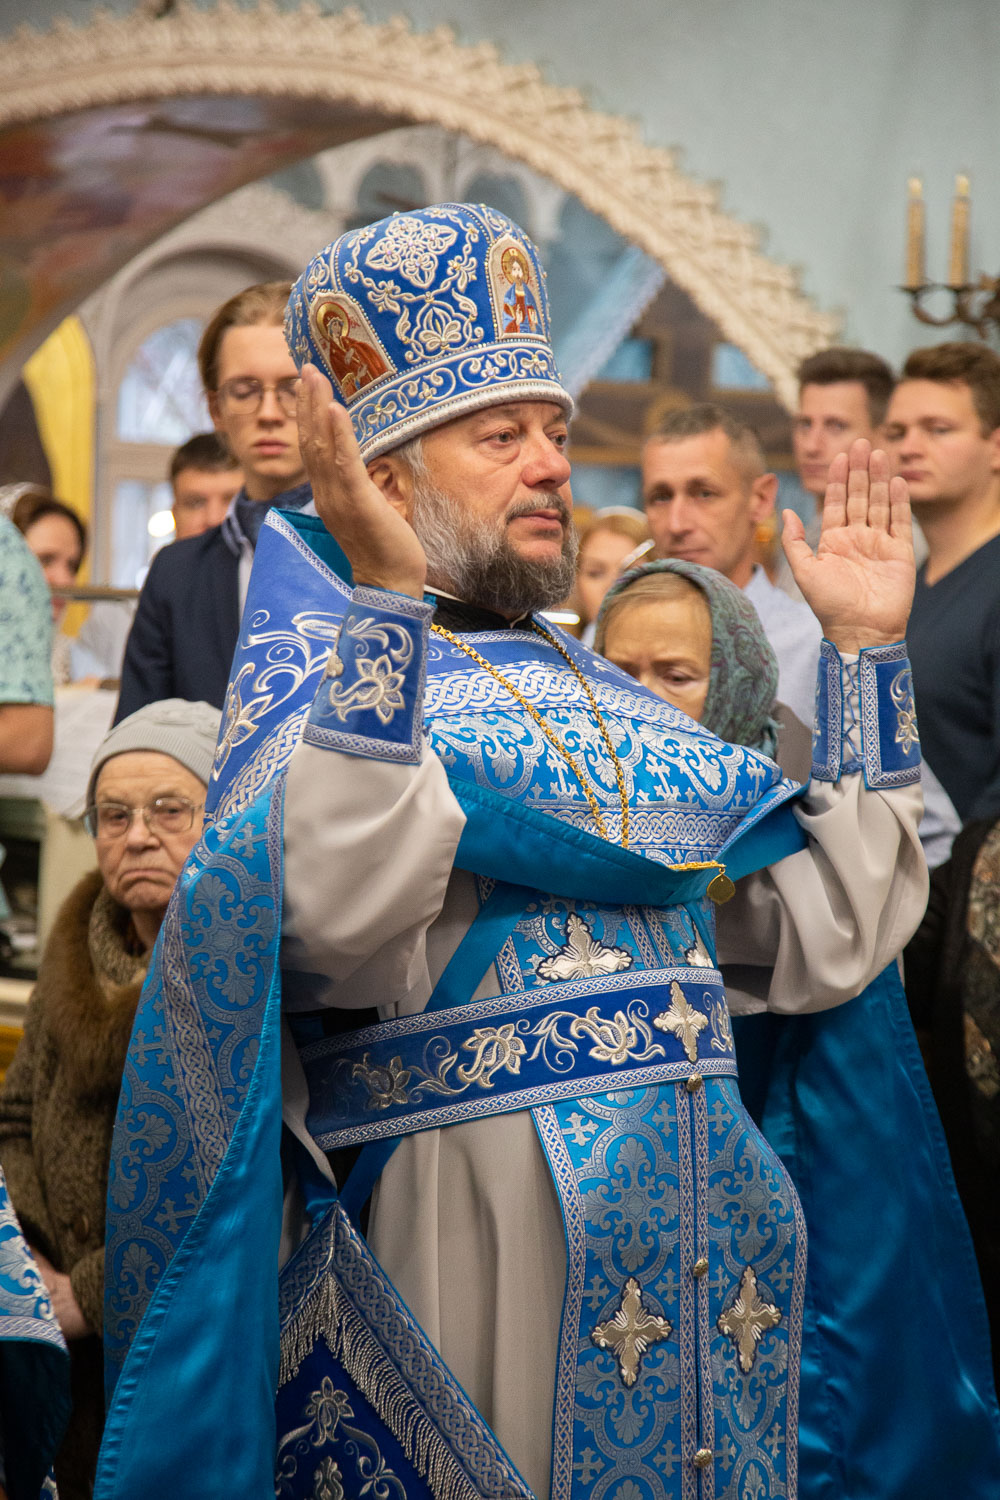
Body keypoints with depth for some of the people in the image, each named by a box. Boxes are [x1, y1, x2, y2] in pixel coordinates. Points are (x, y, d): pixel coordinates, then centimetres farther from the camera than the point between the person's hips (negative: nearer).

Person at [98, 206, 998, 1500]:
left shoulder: (610, 698, 18)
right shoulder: (314, 666, 0)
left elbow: (828, 937, 9)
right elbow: (340, 923, -21)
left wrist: (867, 650, 9)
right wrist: (386, 601, -23)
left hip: (708, 1237, 6)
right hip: (466, 1232, -6)